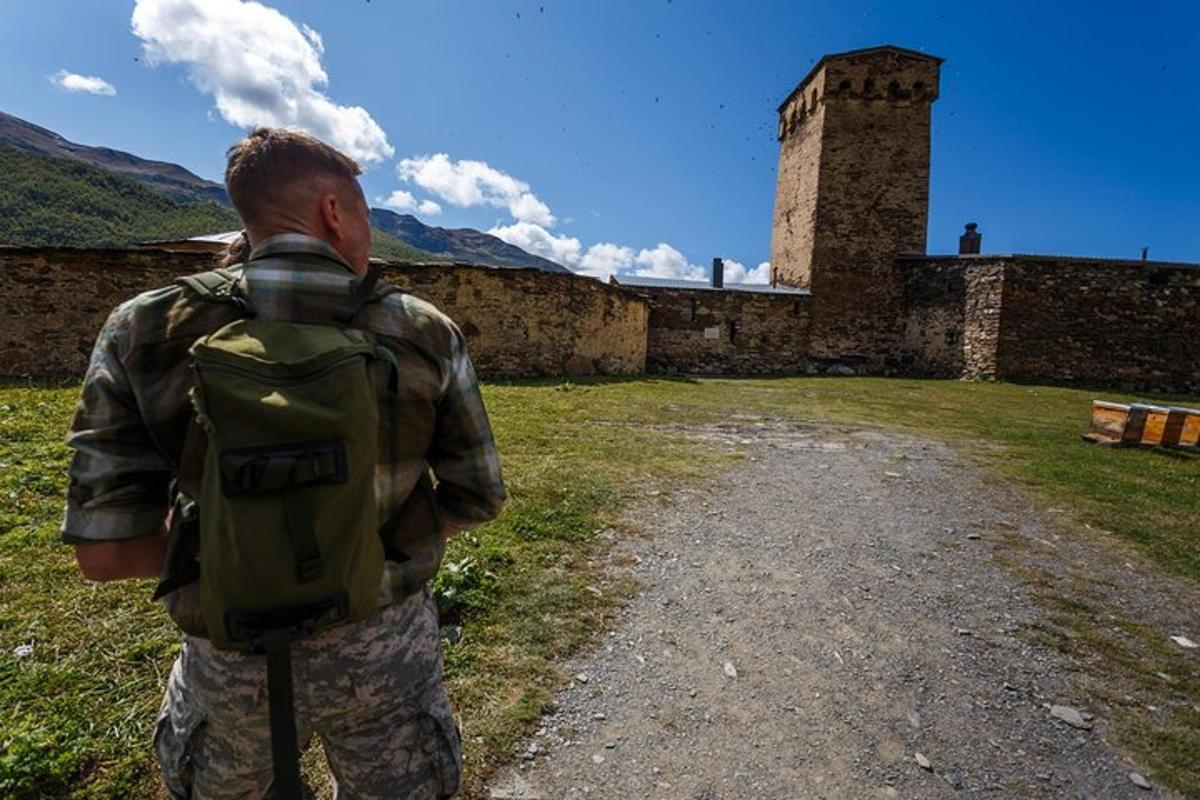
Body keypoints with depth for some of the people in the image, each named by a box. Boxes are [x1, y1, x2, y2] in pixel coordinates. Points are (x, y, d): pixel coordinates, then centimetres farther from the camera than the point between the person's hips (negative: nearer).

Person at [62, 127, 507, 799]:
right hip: (382, 645, 0)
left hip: (231, 659, 1)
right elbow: (478, 500, -8)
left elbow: (105, 548, -12)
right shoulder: (428, 333, -15)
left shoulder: (144, 331, -13)